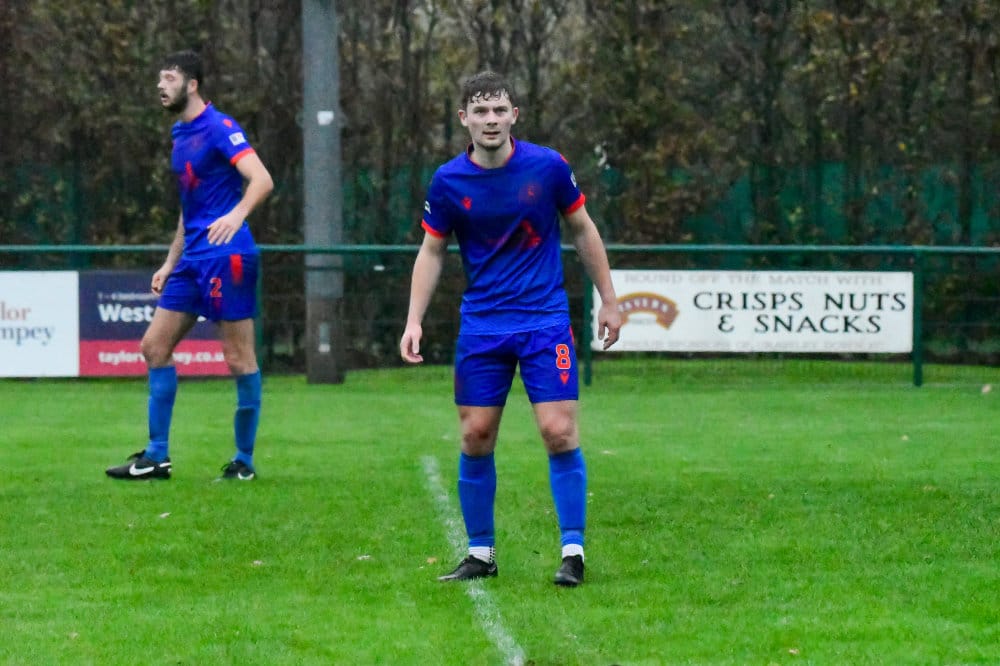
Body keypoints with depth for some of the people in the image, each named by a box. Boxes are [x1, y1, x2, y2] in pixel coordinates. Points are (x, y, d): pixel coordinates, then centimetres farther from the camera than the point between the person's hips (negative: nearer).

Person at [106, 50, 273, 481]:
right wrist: (170, 264, 24)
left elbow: (262, 180, -22)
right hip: (193, 258, 10)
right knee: (154, 346, 7)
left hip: (226, 254, -10)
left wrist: (237, 214, -39)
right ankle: (156, 457, 10)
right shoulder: (180, 136, 18)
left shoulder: (218, 128, -10)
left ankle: (244, 459, 4)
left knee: (239, 358, -4)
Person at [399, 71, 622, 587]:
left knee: (559, 432, -10)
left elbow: (582, 230, 7)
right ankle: (480, 553, 15)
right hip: (481, 326, 2)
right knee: (475, 438, 1)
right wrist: (414, 321, -1)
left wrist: (608, 300, 9)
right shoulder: (449, 182, -4)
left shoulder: (547, 167, -6)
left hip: (546, 321, -2)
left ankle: (573, 552, -1)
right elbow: (432, 252, 8)